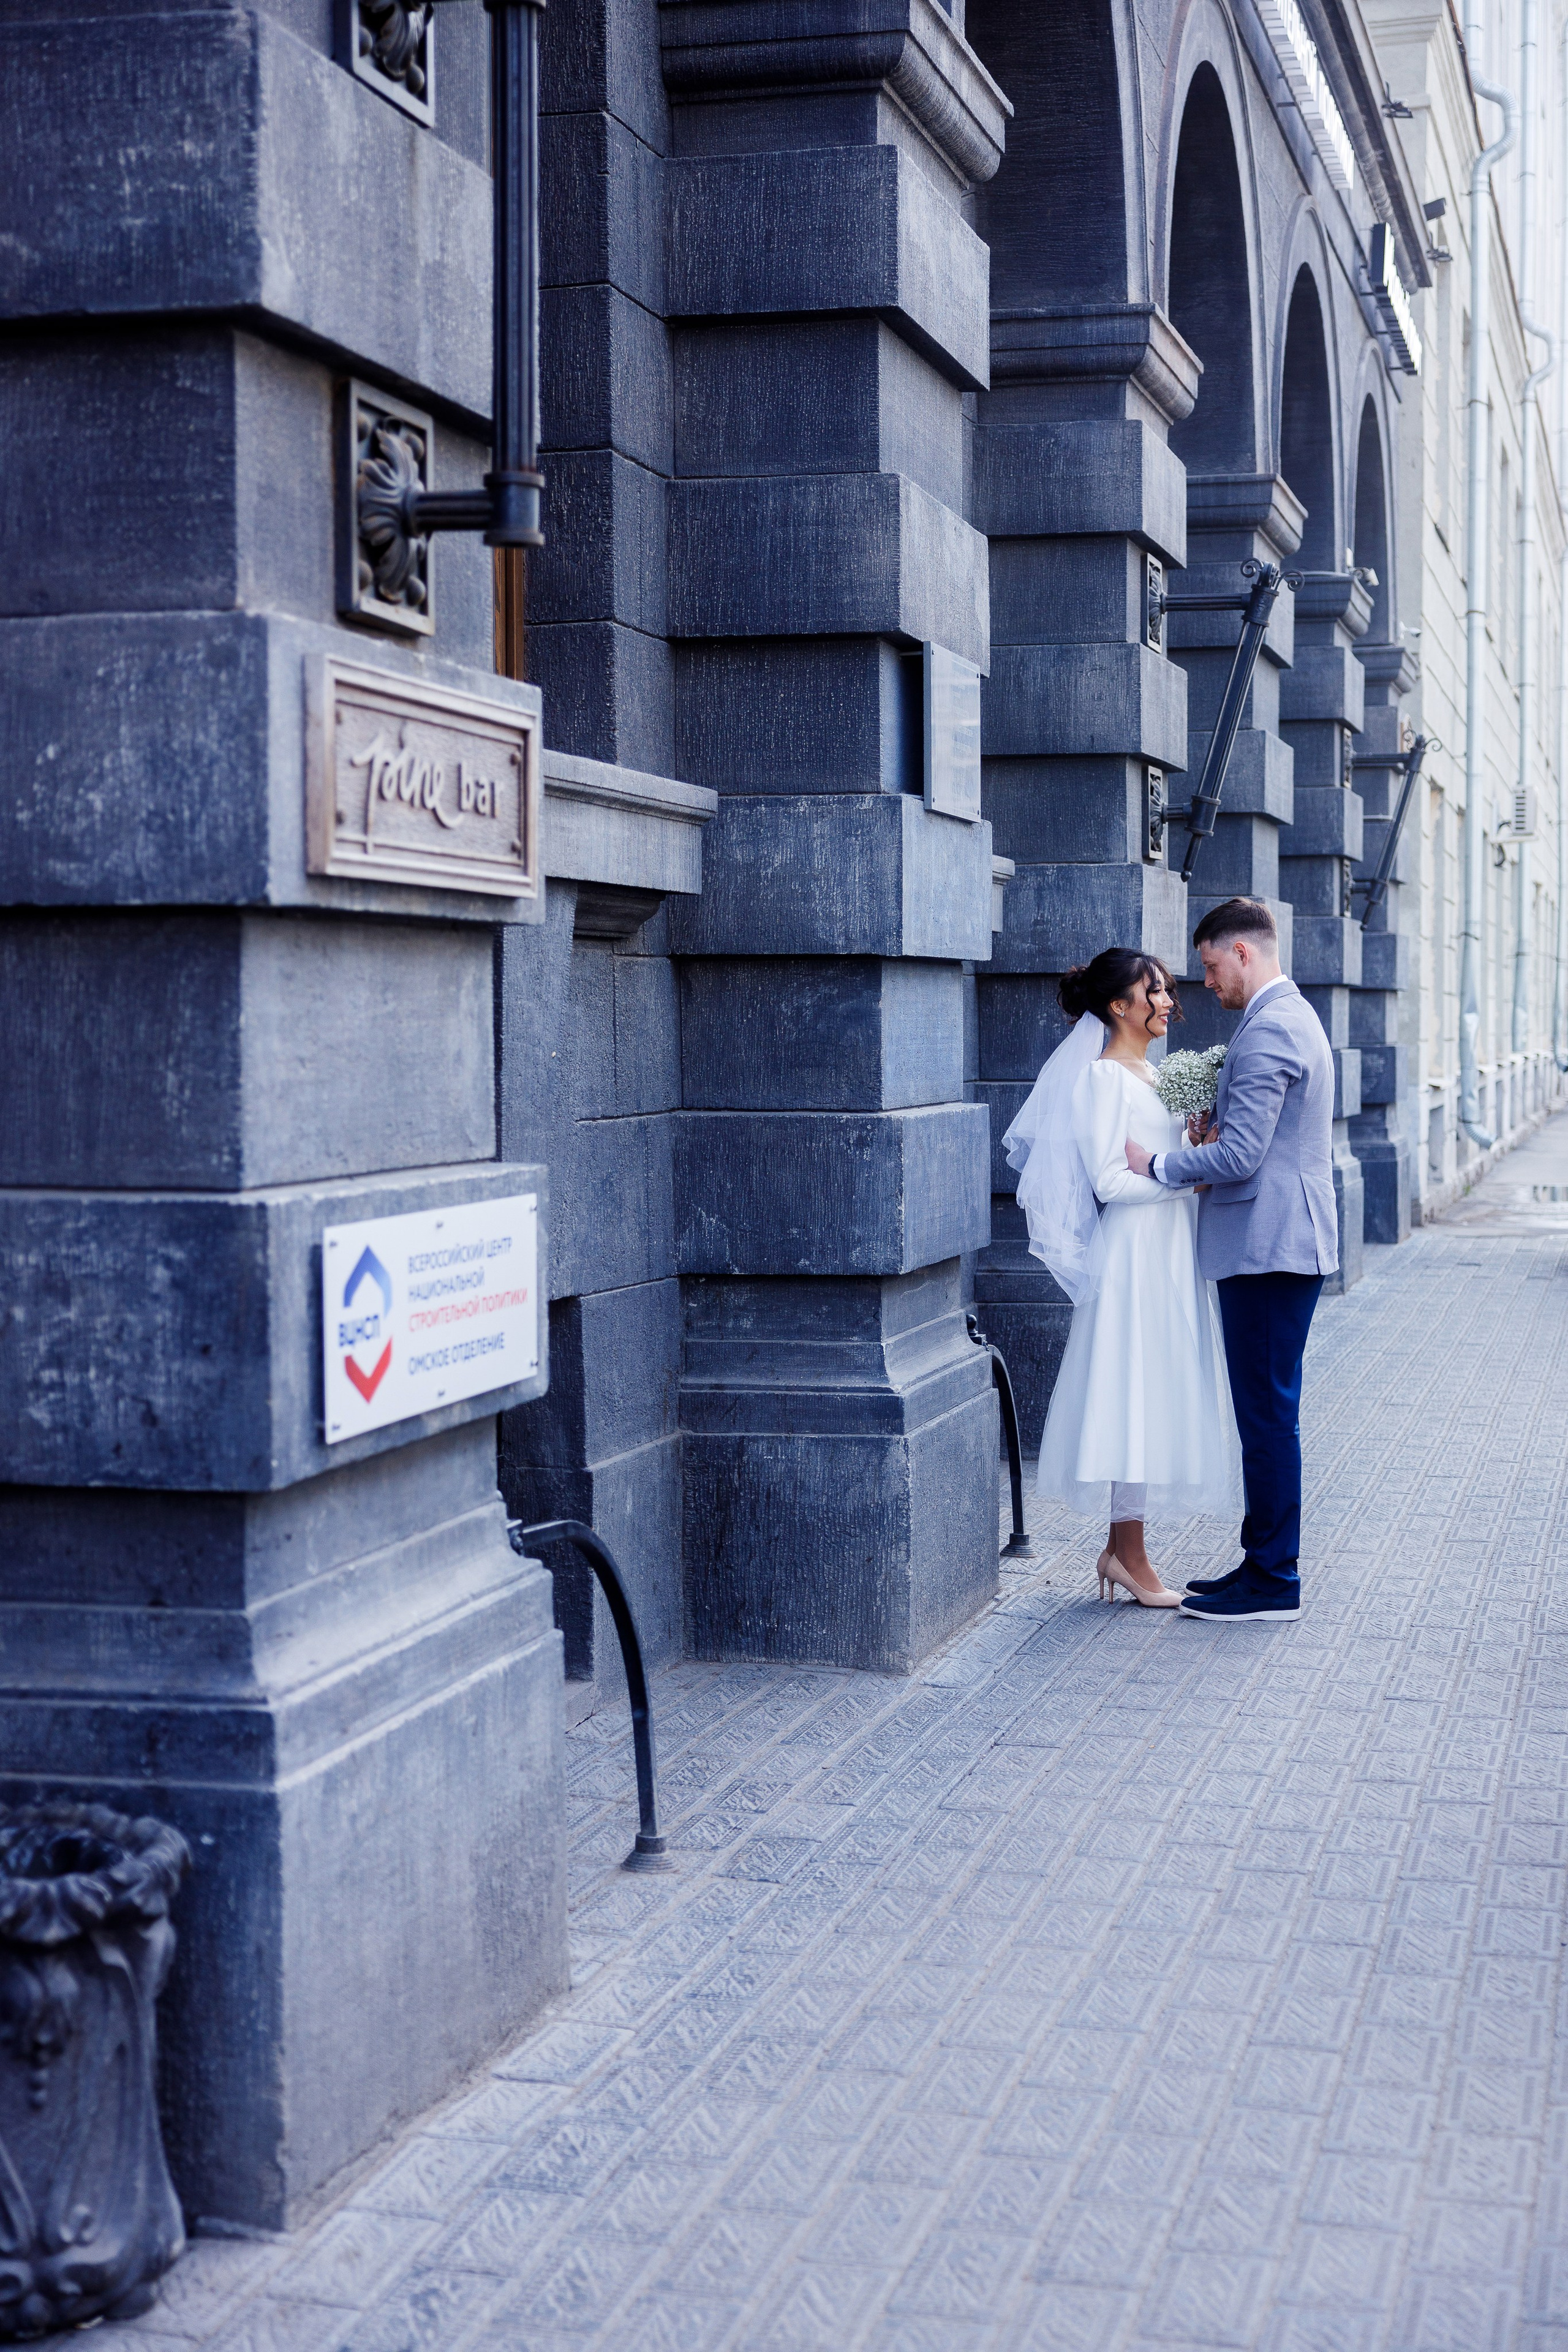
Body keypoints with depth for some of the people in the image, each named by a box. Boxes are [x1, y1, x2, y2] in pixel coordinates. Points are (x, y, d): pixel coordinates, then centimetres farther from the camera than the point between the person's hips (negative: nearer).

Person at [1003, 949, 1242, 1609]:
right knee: (1134, 1396, -5)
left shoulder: (1148, 1074, 16)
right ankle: (1130, 1556, 1)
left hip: (1169, 1253, 9)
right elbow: (1109, 1180, -18)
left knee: (1155, 1399, 9)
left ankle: (1121, 1547, 15)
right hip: (1134, 1254, -9)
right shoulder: (1102, 1077, -12)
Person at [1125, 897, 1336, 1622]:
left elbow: (1240, 1156, -22)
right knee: (1267, 1413, 14)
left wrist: (1158, 1164, -9)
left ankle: (1272, 1583, 1)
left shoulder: (1267, 1030, -17)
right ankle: (1265, 1564, 20)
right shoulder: (1294, 1016, 17)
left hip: (1268, 1249, -11)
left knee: (1268, 1415, -5)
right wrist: (1215, 1136, 8)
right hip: (1285, 1243, 11)